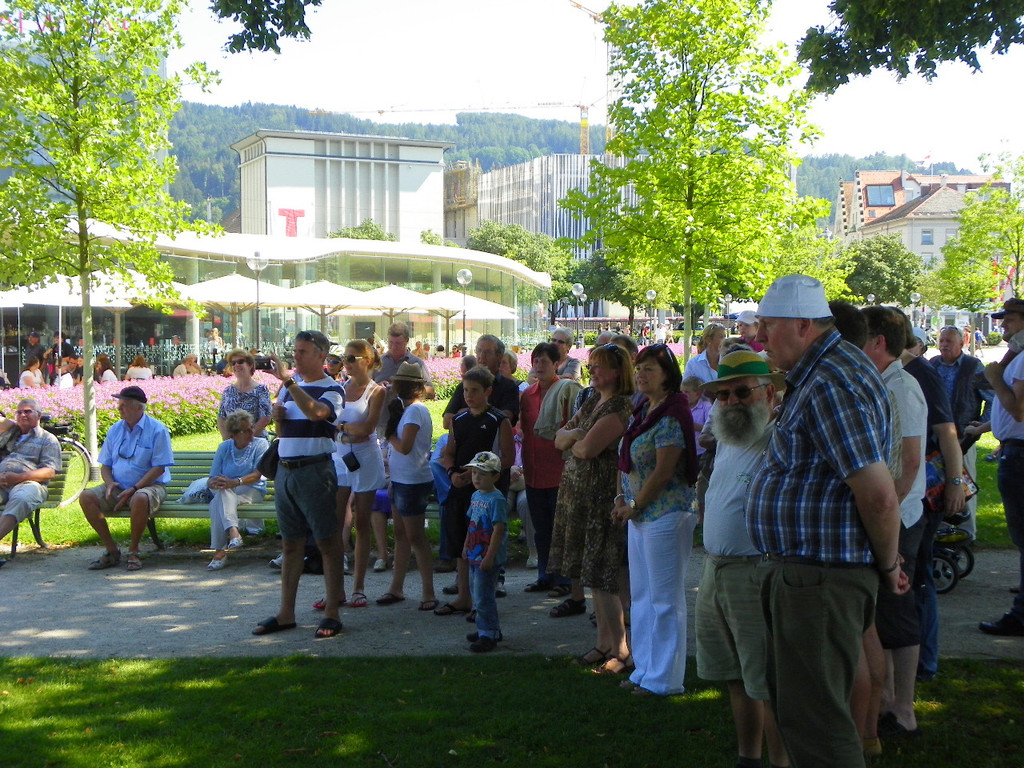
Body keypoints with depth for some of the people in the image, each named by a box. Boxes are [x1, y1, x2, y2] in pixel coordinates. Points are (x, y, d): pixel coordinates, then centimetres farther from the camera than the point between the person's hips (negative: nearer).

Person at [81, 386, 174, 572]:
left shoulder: (157, 430, -6)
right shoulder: (115, 429, 12)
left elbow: (159, 467, -11)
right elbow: (105, 465, 15)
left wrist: (133, 489, -19)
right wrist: (110, 483, -8)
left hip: (149, 485, -6)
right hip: (118, 487, 6)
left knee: (140, 498, -40)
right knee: (86, 497, -18)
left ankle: (133, 551, -19)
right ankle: (112, 551, -11)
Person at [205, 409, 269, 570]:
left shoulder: (261, 444, 3)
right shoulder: (224, 447, 11)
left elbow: (257, 475, -11)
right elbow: (212, 479, 5)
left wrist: (235, 482, -29)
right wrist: (213, 483, -21)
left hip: (252, 491, -3)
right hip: (225, 493, 3)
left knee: (219, 502, -33)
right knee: (221, 494, -35)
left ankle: (220, 551, -40)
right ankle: (233, 533, -50)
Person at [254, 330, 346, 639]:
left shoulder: (332, 390, -6)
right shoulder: (289, 386, 15)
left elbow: (315, 413, -29)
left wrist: (287, 380, -28)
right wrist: (276, 415, 1)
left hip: (315, 471, -7)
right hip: (285, 470, 7)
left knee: (327, 542, -2)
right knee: (291, 543, 11)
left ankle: (331, 613, 3)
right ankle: (286, 613, 16)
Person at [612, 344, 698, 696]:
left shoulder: (671, 415, -15)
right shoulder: (641, 410, 13)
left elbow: (664, 471, -18)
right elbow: (625, 459, 16)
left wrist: (634, 505, -10)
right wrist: (621, 499, 5)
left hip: (666, 513, -10)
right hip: (639, 514, 10)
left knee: (664, 598, -1)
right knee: (641, 595, 15)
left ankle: (664, 679, 7)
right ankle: (645, 670, 25)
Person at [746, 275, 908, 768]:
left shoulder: (830, 385, -21)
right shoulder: (817, 375, 14)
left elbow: (879, 496, -25)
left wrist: (887, 565, -10)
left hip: (819, 579, -11)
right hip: (796, 571, 11)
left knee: (812, 719, -3)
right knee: (791, 703, 22)